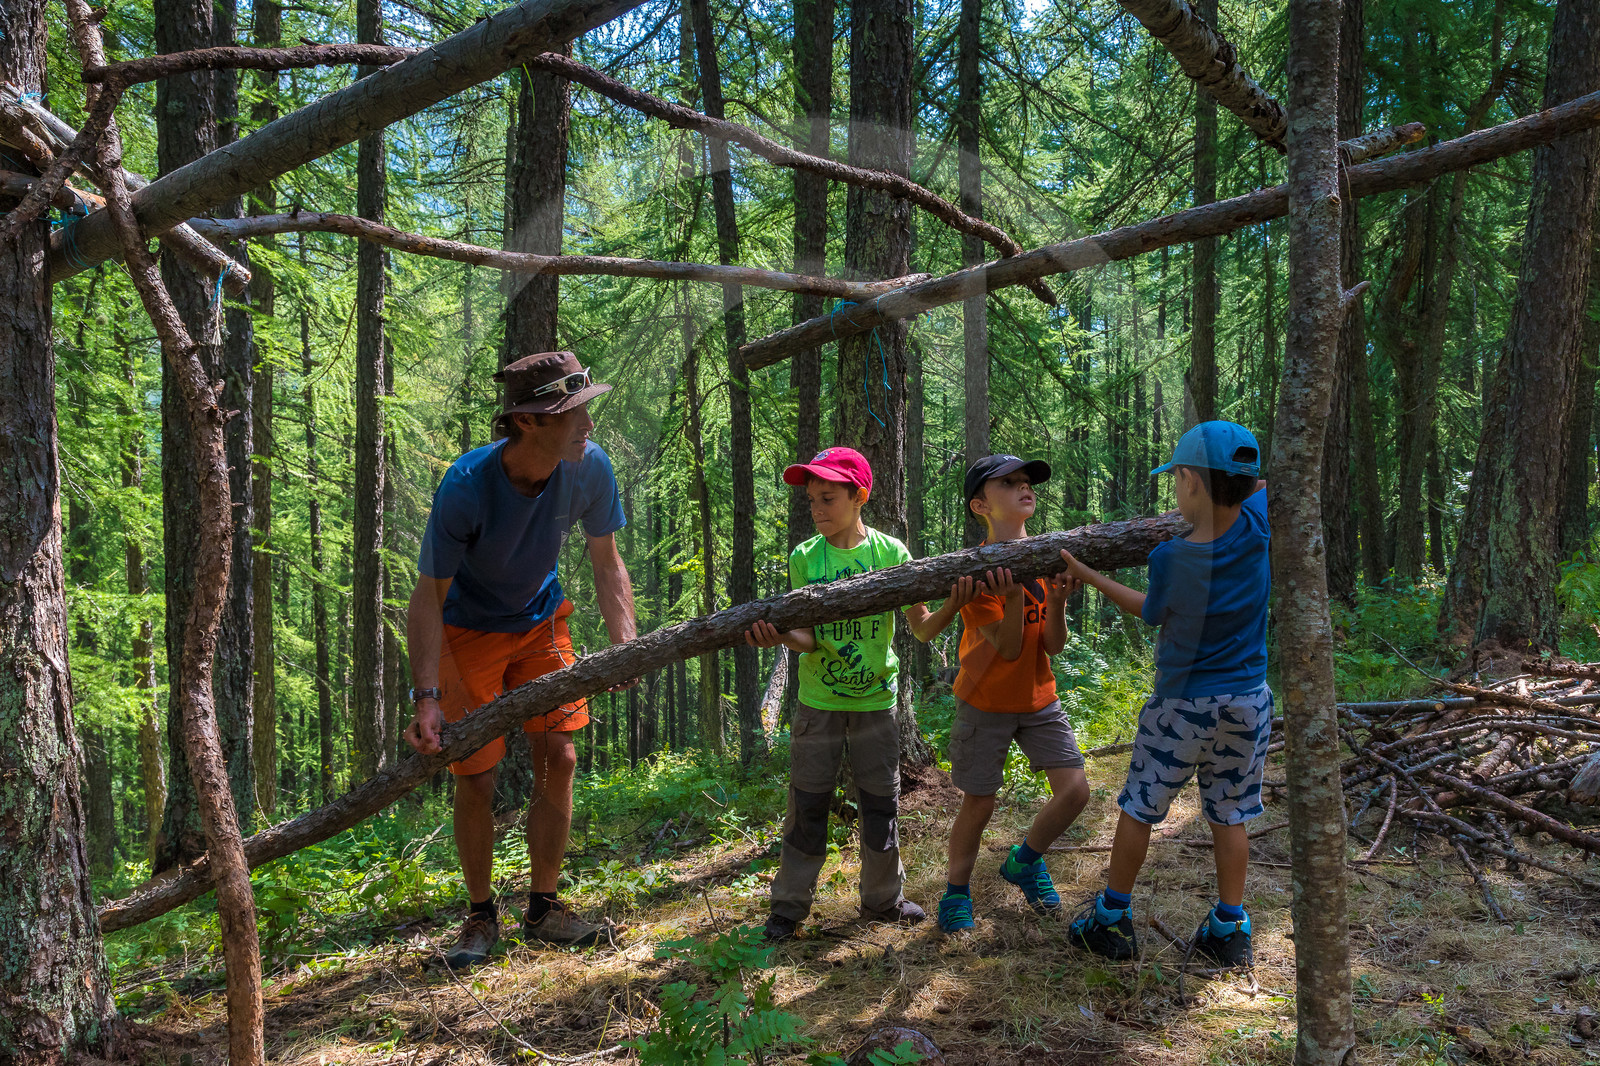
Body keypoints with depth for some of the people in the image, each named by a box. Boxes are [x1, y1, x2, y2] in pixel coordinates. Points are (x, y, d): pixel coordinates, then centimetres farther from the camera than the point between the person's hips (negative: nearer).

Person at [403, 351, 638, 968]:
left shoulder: (589, 467, -21)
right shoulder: (466, 487, -32)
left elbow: (606, 563, -7)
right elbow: (428, 597, -25)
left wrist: (626, 648, -20)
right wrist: (427, 696, -33)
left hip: (541, 622, 4)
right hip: (469, 631, -3)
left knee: (558, 757, -1)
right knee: (475, 778, -3)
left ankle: (543, 909, 15)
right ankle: (481, 915, 17)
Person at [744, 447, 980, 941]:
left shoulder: (890, 552, -7)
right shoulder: (804, 558, -5)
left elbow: (922, 628, -7)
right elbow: (809, 636, -10)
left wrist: (952, 606, -27)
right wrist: (781, 636, -32)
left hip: (876, 699, 0)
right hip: (818, 700, 0)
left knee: (881, 804, 9)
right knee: (808, 806, 5)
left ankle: (883, 898, 27)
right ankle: (789, 905, 17)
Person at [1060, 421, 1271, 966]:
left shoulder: (1170, 559, -21)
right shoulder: (1256, 527, -13)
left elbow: (1151, 611, 0)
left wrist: (1088, 576, 9)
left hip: (1182, 704, -4)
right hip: (1248, 701, 4)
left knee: (1139, 808, 11)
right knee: (1229, 817, 15)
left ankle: (1112, 918, 22)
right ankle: (1231, 930, 23)